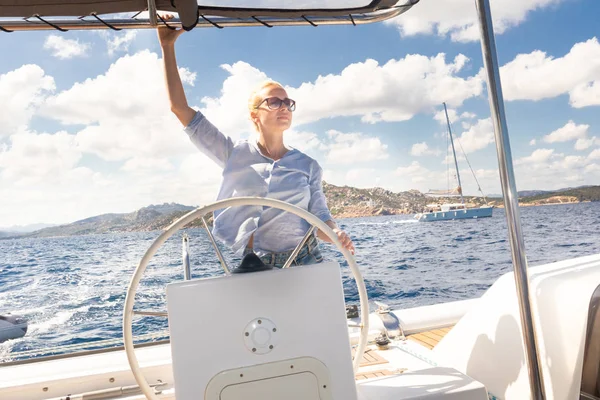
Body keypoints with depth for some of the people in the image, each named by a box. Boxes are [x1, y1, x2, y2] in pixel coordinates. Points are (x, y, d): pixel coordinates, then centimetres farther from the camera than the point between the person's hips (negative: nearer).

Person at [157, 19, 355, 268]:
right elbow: (179, 107, -1)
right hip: (255, 267, -1)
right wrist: (168, 46, -3)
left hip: (305, 263, 1)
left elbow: (321, 220, 0)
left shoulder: (308, 166, 3)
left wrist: (336, 234, -24)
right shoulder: (235, 155, 0)